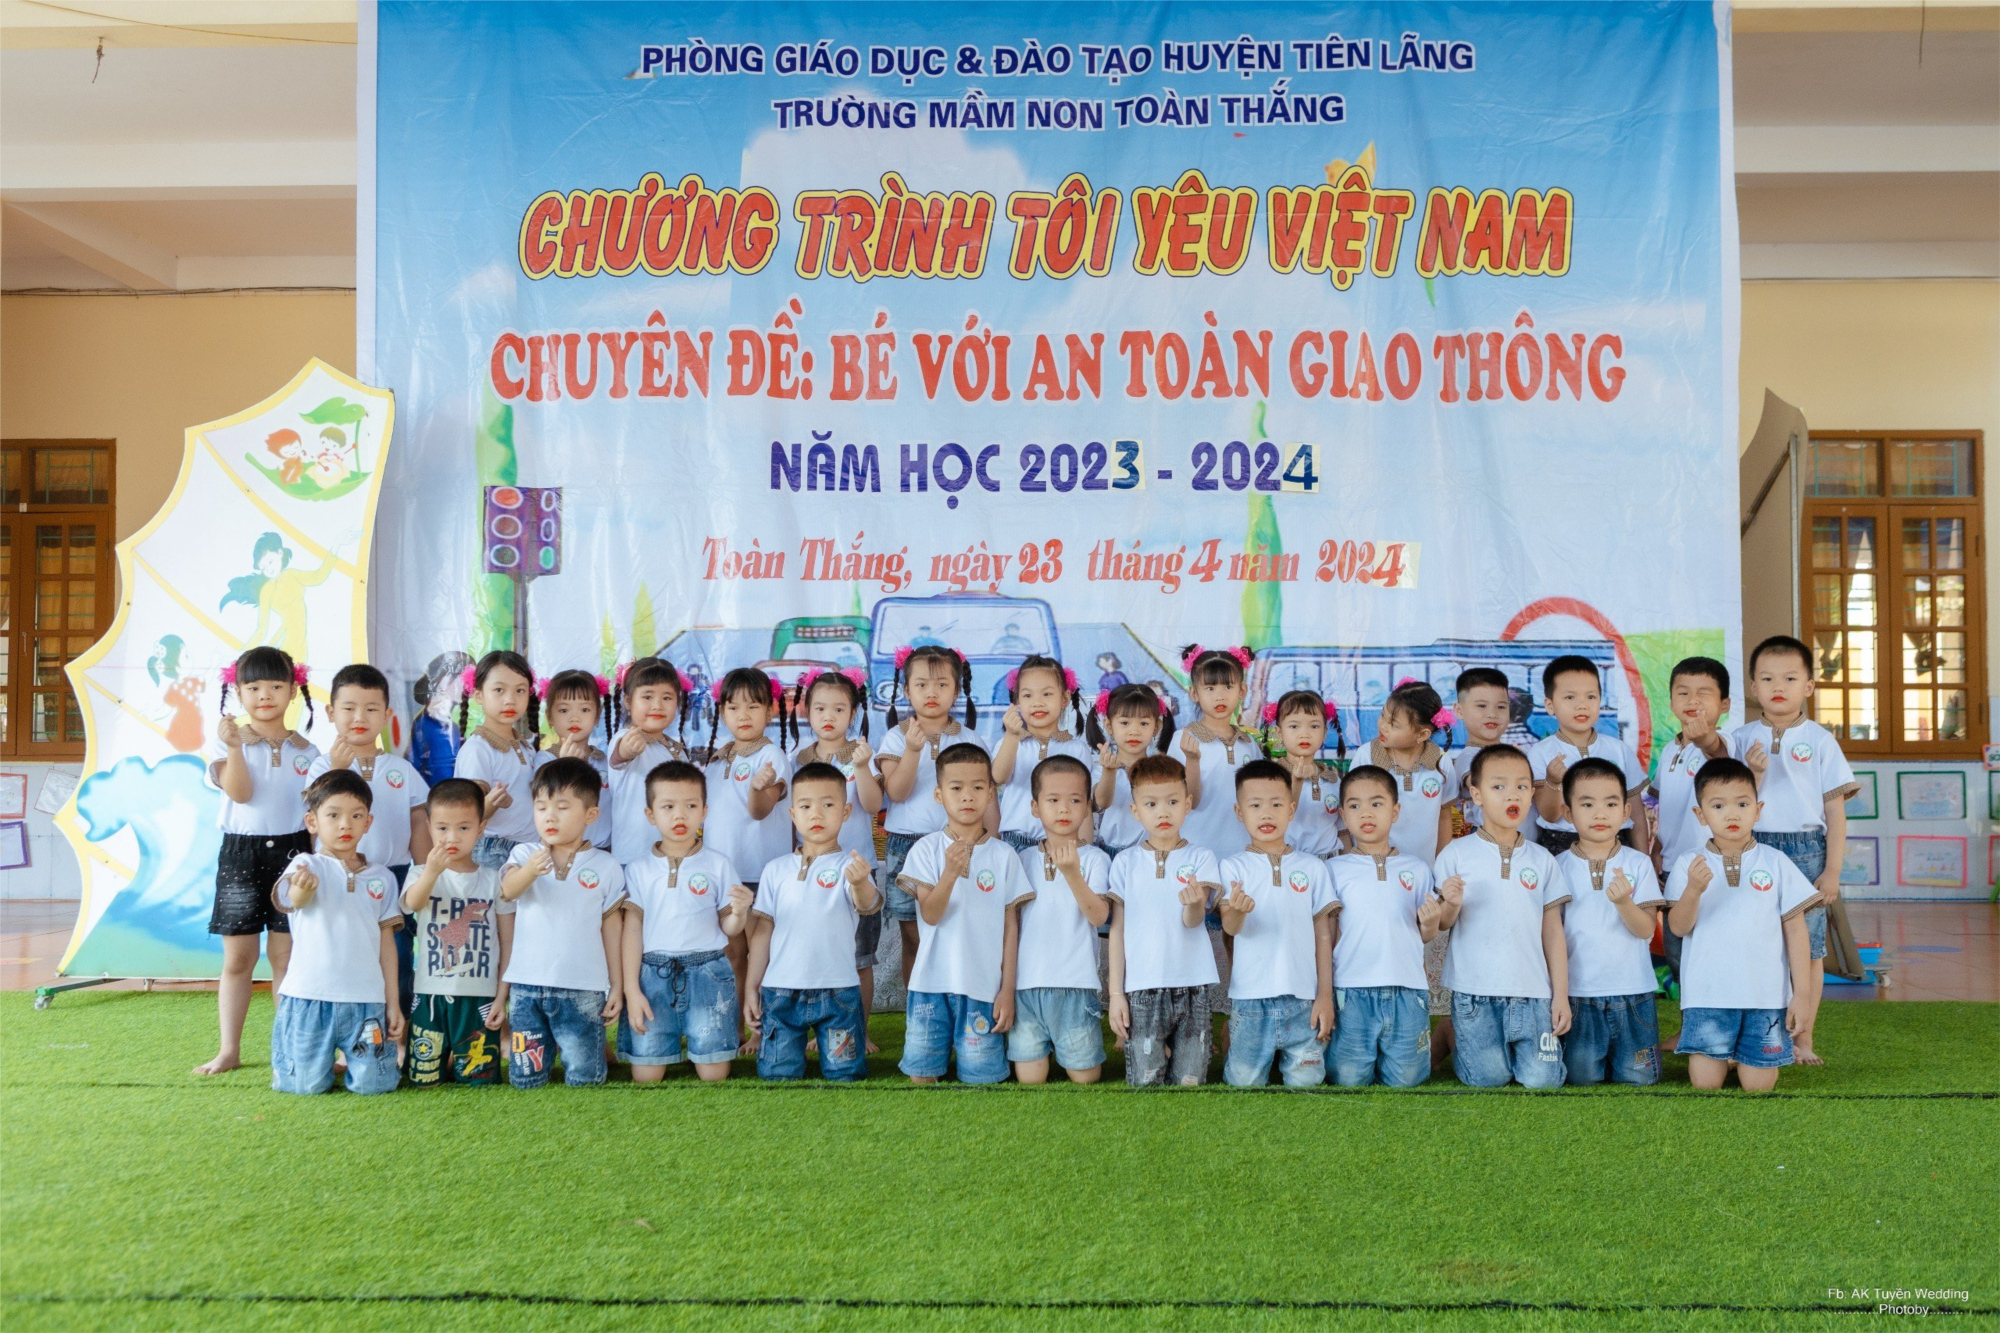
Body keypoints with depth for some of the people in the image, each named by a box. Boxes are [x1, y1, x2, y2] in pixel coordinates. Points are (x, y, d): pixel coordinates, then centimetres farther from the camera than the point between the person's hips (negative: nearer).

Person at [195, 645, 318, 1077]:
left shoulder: (305, 751, 7)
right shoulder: (229, 742, 1)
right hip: (241, 852, -1)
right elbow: (239, 792, -14)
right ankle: (229, 1050, 14)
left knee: (286, 954, 3)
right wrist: (235, 748, -25)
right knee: (237, 957, 6)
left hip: (292, 852, 1)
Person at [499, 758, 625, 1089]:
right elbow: (507, 891, -19)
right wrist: (528, 872, -42)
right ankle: (546, 1048, 36)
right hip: (526, 986, 1)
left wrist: (617, 985, 5)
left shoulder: (604, 866, 2)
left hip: (582, 990, -1)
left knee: (584, 1080, 2)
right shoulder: (524, 854, 2)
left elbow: (611, 926, 6)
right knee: (525, 1080, 7)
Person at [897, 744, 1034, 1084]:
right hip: (932, 982, 0)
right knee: (920, 1073, 6)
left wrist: (1008, 989, 0)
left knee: (981, 1076, 2)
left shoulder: (1004, 855, 1)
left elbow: (1011, 925, 3)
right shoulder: (926, 849, -1)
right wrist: (951, 872, -27)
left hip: (984, 986, 0)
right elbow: (930, 915, -10)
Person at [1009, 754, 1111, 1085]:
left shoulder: (1094, 859, -2)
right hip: (1026, 983, 3)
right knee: (1028, 1078, 4)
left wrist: (1072, 873, -26)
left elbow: (1099, 916, -14)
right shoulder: (1024, 860, 8)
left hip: (1075, 983, -2)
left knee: (1084, 1077, 4)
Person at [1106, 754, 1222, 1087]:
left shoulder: (1200, 858, 2)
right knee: (1144, 1082, -3)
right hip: (1141, 988, 0)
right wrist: (1116, 993, 2)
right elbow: (1117, 929, 6)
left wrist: (1194, 904, -33)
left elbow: (1193, 922, -9)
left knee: (1189, 1082, 1)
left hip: (1191, 985, 0)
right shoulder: (1125, 862, 4)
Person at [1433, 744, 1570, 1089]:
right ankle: (1456, 1043, 29)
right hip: (1475, 994, -2)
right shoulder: (1456, 855, -1)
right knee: (1489, 1079, -2)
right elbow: (1442, 924, 1)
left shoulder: (1542, 860, 7)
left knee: (1543, 1079, -5)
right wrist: (1452, 905, -22)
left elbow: (1553, 931, 8)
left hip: (1532, 993, 2)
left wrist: (1561, 995, 4)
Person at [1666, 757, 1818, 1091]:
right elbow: (1679, 927, -8)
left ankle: (1744, 1054, 32)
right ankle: (1725, 1053, 29)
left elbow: (1796, 930, 4)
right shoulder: (1689, 865, 1)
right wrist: (1693, 890, -27)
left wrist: (1801, 995, 0)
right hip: (1707, 995, 0)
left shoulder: (1775, 863, 2)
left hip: (1766, 994, 1)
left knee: (1758, 1084, 0)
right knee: (1705, 1082, -3)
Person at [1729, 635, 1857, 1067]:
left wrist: (1832, 870, -5)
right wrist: (1751, 773, -16)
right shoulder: (1741, 739, 4)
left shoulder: (1819, 740, 0)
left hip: (1806, 851, -1)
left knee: (1807, 947, 4)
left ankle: (1802, 1038, 14)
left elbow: (1835, 809, 0)